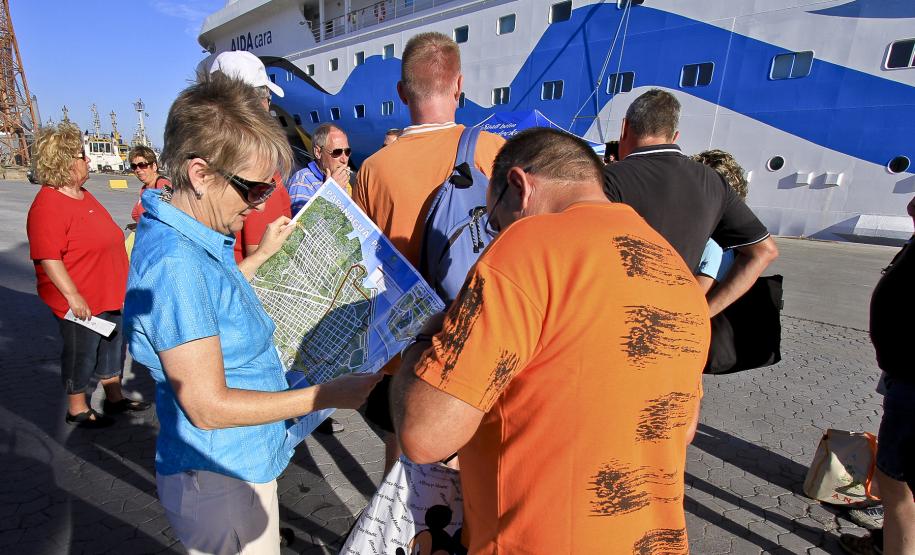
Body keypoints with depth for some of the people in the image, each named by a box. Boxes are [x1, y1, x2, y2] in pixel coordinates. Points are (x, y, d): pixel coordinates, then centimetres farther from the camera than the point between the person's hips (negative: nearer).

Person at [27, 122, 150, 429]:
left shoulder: (83, 195, 11)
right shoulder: (47, 205, -20)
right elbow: (48, 258, -25)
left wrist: (120, 286, 22)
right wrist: (73, 296, -24)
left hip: (111, 296, 9)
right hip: (82, 304, -9)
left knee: (113, 348, 19)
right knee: (81, 355, 8)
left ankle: (114, 398, 35)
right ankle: (77, 409, 27)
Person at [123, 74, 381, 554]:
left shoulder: (188, 242, 0)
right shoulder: (174, 262, -29)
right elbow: (208, 406, -27)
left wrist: (261, 255, 16)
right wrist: (329, 395, -25)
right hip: (223, 480, -9)